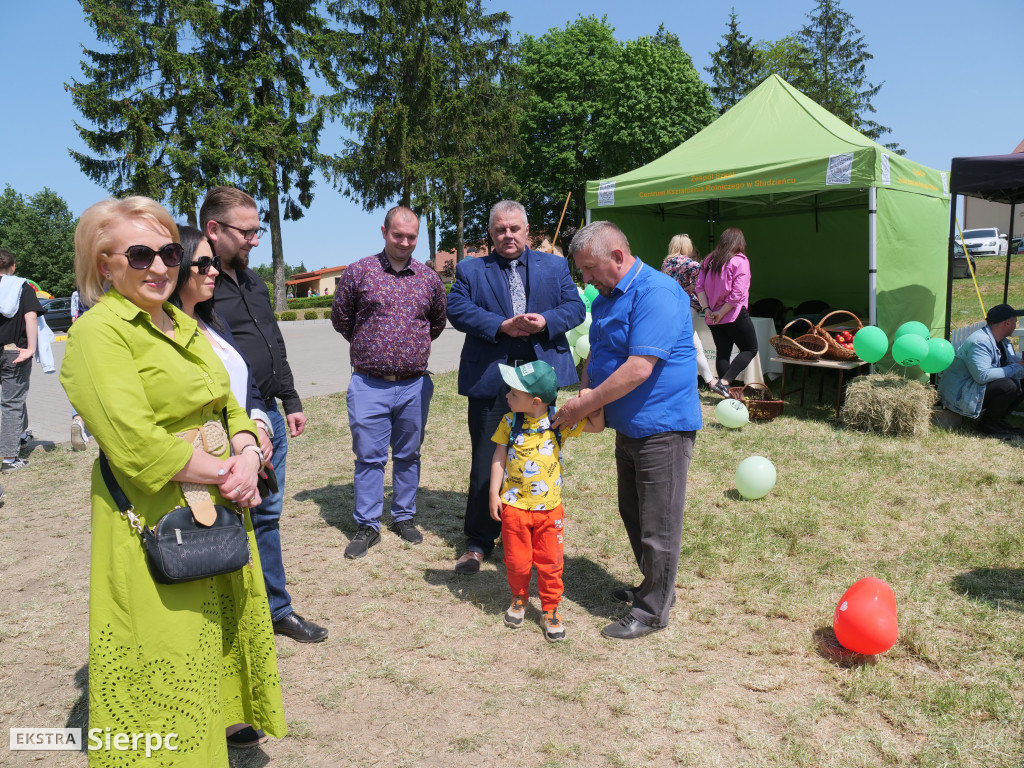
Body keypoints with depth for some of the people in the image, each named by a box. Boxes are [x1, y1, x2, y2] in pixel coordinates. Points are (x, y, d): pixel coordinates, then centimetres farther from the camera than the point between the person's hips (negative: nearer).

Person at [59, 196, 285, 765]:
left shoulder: (183, 325, 12)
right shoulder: (98, 333, -14)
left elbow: (228, 406, 12)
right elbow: (137, 445, -23)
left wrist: (246, 458, -7)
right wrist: (223, 473, -15)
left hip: (222, 513, 8)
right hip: (158, 527, -8)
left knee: (221, 638, 20)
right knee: (169, 669, 6)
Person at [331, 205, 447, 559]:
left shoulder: (429, 278, 6)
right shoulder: (359, 271, -2)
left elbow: (438, 321, 20)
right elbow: (340, 316, 9)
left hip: (415, 384, 2)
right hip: (369, 384, -2)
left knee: (408, 455, 13)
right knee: (369, 457, 3)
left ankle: (404, 517, 27)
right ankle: (367, 525, 15)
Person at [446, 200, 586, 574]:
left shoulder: (555, 266, 12)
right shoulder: (470, 270, 7)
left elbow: (575, 307, 4)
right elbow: (456, 308, -7)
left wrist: (545, 321, -15)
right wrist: (501, 326, -19)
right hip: (490, 378, -1)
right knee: (486, 462, 3)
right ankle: (478, 543, 16)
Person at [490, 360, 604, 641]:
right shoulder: (510, 422, -6)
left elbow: (596, 426, -6)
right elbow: (499, 458, -1)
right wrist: (494, 494, -2)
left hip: (549, 508, 0)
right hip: (514, 506, 1)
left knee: (550, 562, 8)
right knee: (517, 561, 11)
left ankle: (550, 609, 27)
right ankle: (519, 599, 37)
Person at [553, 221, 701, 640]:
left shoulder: (656, 293, -21)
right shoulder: (606, 297, 11)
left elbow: (639, 369, -27)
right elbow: (597, 355, 18)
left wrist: (586, 405, -20)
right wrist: (585, 393, -1)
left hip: (661, 426, -10)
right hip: (628, 426, 10)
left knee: (658, 525, 3)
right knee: (633, 515, 20)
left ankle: (653, 611, 17)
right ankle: (650, 588, 37)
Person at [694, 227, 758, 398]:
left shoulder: (709, 260, 8)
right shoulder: (740, 261, -10)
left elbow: (700, 286, 1)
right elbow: (737, 293, -18)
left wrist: (706, 309, -5)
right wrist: (721, 313, -12)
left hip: (713, 318, 6)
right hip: (735, 315, -6)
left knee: (722, 353, 11)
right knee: (750, 349, 5)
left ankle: (726, 390, 13)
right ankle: (724, 382, -9)